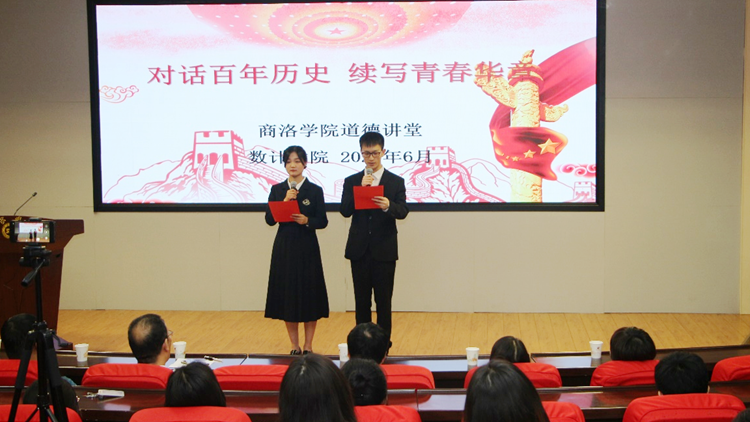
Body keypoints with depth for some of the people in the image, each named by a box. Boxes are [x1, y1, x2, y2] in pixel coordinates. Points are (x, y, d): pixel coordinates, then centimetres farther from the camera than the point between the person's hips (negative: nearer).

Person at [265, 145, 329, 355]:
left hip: (307, 248, -2)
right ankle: (295, 345, 16)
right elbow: (269, 219, -2)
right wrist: (285, 201, -14)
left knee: (309, 295, 1)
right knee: (287, 295, 5)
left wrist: (307, 221, -20)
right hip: (284, 248, 2)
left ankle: (308, 345, 12)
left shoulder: (315, 190, 0)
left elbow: (323, 221, -1)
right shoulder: (277, 190, 6)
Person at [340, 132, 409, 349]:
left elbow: (403, 212, -8)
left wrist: (388, 206, -30)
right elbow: (345, 211, -5)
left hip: (384, 251, -1)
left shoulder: (396, 182, 2)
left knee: (384, 300, 3)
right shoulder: (351, 181, 6)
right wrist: (361, 189, -17)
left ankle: (383, 343, 12)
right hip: (359, 250, 2)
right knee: (361, 300, 8)